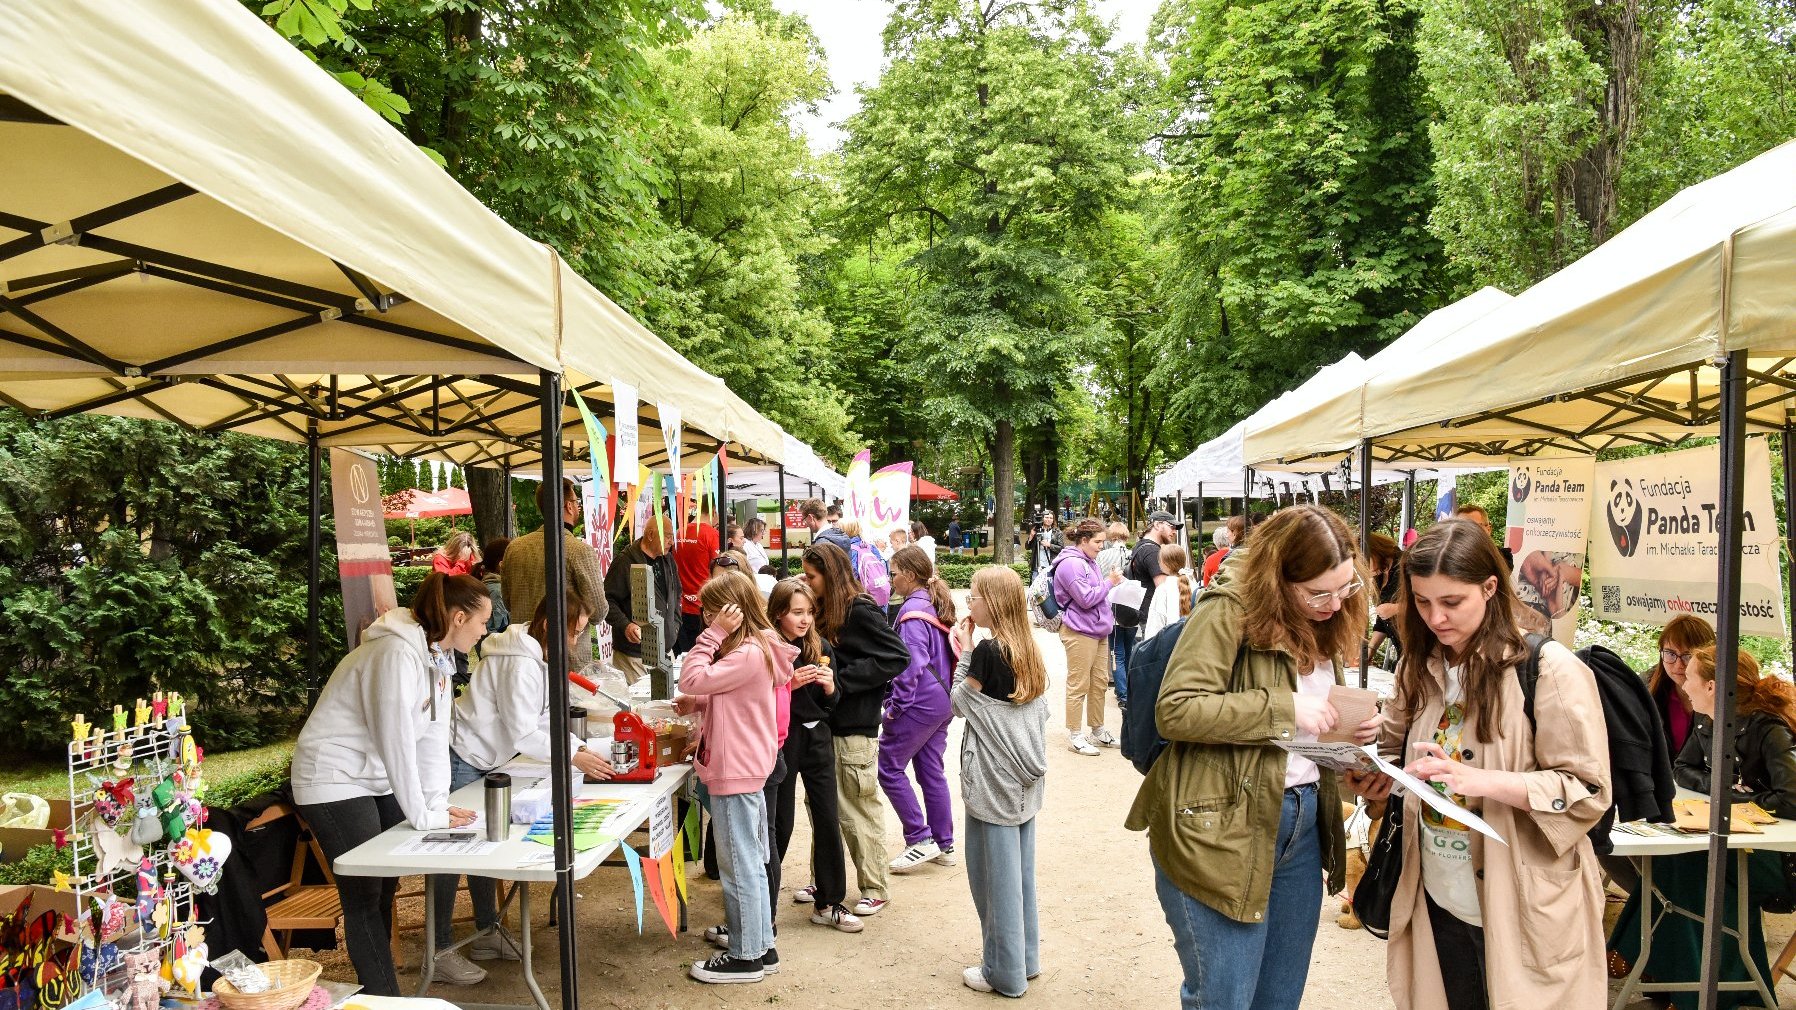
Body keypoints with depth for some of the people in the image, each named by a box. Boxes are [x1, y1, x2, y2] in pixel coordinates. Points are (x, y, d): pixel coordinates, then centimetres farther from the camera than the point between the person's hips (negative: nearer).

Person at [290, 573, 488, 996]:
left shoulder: (438, 654, 3)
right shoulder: (398, 653, -26)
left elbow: (434, 733, 0)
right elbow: (396, 740, -26)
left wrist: (438, 802, -7)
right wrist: (423, 815, -20)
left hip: (376, 779, 9)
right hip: (335, 781, -9)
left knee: (384, 888, 12)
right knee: (364, 898, -4)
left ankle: (379, 991, 23)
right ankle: (386, 998, 4)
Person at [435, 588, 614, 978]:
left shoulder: (541, 657, 5)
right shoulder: (520, 663, -26)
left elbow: (545, 719, 6)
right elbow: (524, 734, -25)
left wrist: (581, 748, -7)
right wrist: (574, 758, -21)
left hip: (483, 761, 10)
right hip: (459, 759, -10)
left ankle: (486, 934, 27)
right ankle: (439, 951, 7)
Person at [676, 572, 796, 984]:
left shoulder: (748, 654, -21)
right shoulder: (757, 647, 11)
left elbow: (693, 680, -23)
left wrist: (714, 634, -19)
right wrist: (698, 704, 2)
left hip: (736, 773, -10)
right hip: (747, 769, 10)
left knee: (739, 867, 1)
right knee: (751, 864, 17)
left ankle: (745, 957, 12)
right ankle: (761, 947, 26)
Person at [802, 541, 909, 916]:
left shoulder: (861, 611, -14)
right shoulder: (824, 612, 10)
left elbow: (898, 657, -19)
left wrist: (840, 680, -20)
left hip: (854, 729, -8)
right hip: (825, 723, 8)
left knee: (858, 810, 2)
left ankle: (875, 888, 15)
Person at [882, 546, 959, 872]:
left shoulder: (912, 610, -17)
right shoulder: (936, 605, 11)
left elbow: (911, 665, -22)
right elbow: (948, 652, 18)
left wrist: (895, 706, -16)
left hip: (920, 702, -9)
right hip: (942, 701, 9)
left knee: (889, 768, 1)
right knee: (931, 771, 14)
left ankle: (920, 839, 3)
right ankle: (944, 845, 19)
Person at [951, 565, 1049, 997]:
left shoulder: (988, 652, -17)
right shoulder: (1029, 651, 4)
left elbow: (960, 703, -7)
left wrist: (964, 653, -1)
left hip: (993, 782, -8)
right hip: (1025, 780, 8)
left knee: (995, 875, 4)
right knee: (1020, 871, 17)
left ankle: (1004, 972, 14)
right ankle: (1025, 958, 29)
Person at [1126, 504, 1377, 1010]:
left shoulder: (1322, 621, 10)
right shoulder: (1228, 611, -16)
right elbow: (1175, 710, -23)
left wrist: (1352, 728, 1)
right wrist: (1284, 708, -24)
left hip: (1303, 822, 8)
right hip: (1220, 831, -8)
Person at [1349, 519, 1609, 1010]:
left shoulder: (1551, 669, -14)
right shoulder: (1418, 666, 5)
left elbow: (1586, 793, -14)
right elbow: (1396, 751, 16)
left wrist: (1480, 780, -27)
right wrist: (1371, 774, -7)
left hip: (1518, 911, -5)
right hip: (1438, 898, 5)